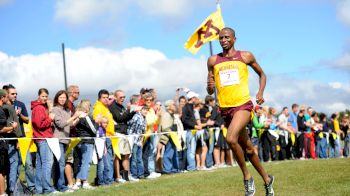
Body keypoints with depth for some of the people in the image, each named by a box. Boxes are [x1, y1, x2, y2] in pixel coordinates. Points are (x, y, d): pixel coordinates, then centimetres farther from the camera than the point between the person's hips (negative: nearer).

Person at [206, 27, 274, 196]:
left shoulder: (246, 56, 3)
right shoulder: (213, 60, 7)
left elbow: (262, 74, 17)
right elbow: (210, 91, 11)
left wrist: (260, 92, 0)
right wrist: (210, 87, -12)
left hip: (243, 105, -4)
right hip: (225, 109, 4)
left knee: (231, 138, -28)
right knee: (247, 147, 14)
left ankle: (247, 177, -9)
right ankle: (267, 179, 33)